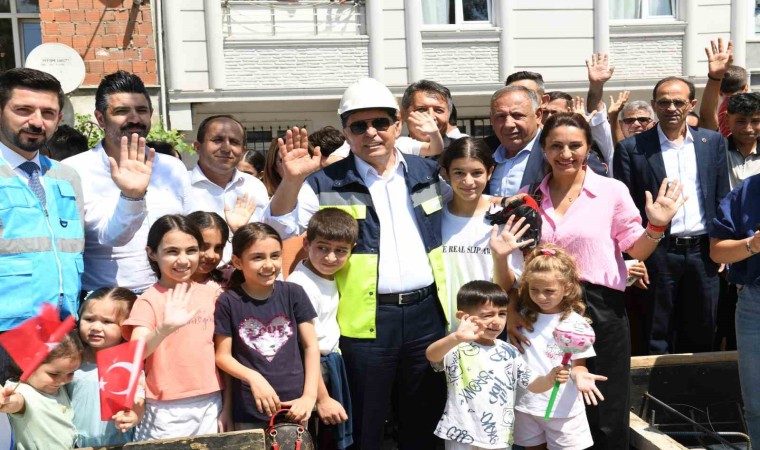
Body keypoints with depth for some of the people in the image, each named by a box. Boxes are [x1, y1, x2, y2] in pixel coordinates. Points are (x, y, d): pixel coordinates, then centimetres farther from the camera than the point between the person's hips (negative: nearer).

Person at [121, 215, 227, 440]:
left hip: (210, 405, 4)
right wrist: (164, 329, -41)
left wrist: (227, 405, 9)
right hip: (168, 411, -3)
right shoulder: (149, 300, -8)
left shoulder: (210, 294, 3)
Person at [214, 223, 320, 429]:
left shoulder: (294, 294, -3)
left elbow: (311, 346, 0)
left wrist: (310, 395, -7)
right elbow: (223, 355, -2)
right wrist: (253, 378, -18)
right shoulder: (228, 302, -6)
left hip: (292, 405, 1)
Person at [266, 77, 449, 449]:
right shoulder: (328, 183, -2)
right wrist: (292, 180, -23)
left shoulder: (428, 173, 8)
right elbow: (281, 227, -8)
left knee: (425, 419, 18)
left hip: (426, 312, 3)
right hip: (366, 318, -3)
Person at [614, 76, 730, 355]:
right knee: (658, 339, 8)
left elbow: (722, 198, 10)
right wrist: (633, 257, -9)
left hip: (703, 251, 3)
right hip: (658, 254, -3)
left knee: (702, 336, 14)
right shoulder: (632, 148, -3)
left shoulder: (713, 141, 7)